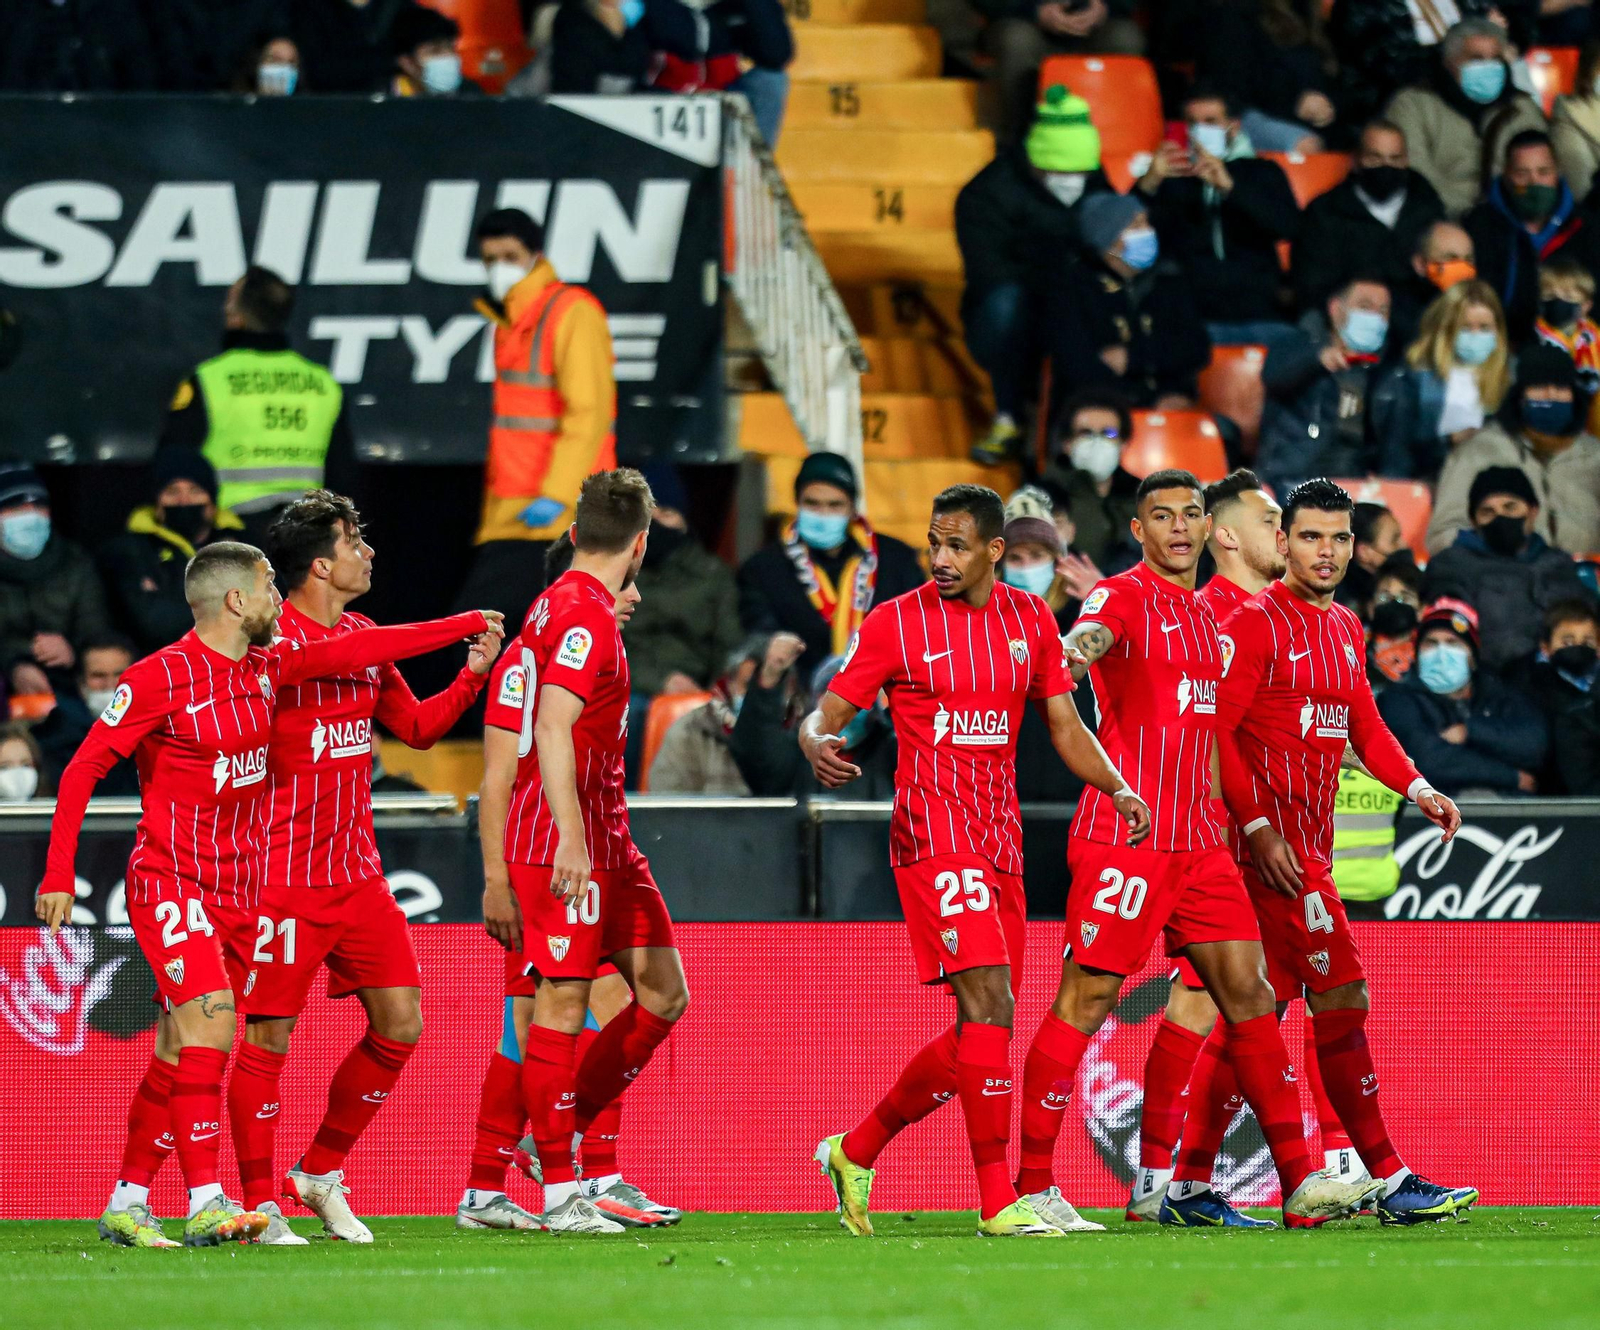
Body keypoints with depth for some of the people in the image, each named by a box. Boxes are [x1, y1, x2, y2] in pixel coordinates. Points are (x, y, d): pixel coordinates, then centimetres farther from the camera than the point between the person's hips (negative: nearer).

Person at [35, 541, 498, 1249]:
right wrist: (59, 875, -14)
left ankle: (126, 1204, 13)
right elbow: (83, 768, -9)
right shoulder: (162, 677, -11)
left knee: (180, 1053, 6)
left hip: (236, 890, 7)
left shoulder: (267, 668, 10)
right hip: (171, 885, -7)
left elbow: (353, 651, 17)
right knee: (212, 1026, -21)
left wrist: (465, 627, 15)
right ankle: (206, 1204, -23)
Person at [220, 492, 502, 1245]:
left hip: (357, 872, 8)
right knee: (269, 1035, -3)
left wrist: (473, 674, 8)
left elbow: (418, 727, 23)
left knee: (400, 1023, 4)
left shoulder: (365, 639, 12)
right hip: (285, 877, -7)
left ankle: (321, 1174, 19)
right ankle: (260, 1204, 7)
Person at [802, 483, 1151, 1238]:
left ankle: (855, 1152, 25)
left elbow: (1064, 727, 15)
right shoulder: (896, 623, -2)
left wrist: (1116, 787, -3)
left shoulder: (1029, 619, 11)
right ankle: (998, 1202, -16)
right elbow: (826, 715, -1)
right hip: (934, 834, -6)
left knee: (978, 1035, 8)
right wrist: (817, 744, -25)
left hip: (1000, 842, 6)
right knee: (989, 1007, -18)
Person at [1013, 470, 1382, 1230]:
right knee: (1085, 1000, -8)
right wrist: (1069, 657, -51)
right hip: (1124, 835, -8)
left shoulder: (1203, 616, 19)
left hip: (1196, 839, 8)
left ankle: (1300, 1182, 9)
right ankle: (1031, 1186, -5)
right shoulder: (1123, 596, -5)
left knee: (1249, 995, 6)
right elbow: (1087, 640, -29)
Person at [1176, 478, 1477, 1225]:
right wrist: (1259, 827, -19)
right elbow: (1216, 730, -13)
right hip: (1274, 844, -9)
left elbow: (1364, 726, 21)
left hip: (1309, 847, 9)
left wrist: (1416, 788, 5)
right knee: (1341, 1002, -9)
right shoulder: (1255, 624, -9)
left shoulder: (1345, 630, 17)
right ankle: (1388, 1179, -6)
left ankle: (1190, 1179, 12)